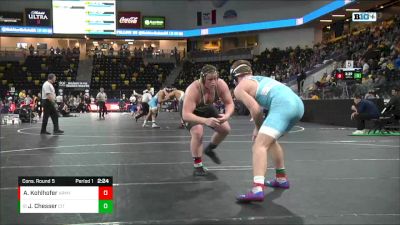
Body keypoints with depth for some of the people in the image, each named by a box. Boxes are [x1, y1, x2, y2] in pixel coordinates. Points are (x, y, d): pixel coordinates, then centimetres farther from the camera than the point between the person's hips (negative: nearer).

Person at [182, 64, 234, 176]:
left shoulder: (221, 84, -29)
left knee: (225, 129, -2)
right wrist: (206, 121, -62)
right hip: (191, 111, -5)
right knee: (198, 132, -28)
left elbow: (229, 103, -20)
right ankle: (197, 166, -9)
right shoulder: (193, 90, -42)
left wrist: (227, 115, -43)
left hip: (207, 108, 5)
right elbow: (186, 115, -48)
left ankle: (209, 149, 27)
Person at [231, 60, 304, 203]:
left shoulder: (239, 88, 10)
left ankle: (257, 190, -30)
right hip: (297, 103, 8)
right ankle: (281, 179, 35)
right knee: (270, 139, 27)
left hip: (283, 106, -8)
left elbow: (255, 109, -3)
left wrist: (258, 128, 13)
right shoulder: (261, 79, 33)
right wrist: (261, 128, 28)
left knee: (260, 145, -12)